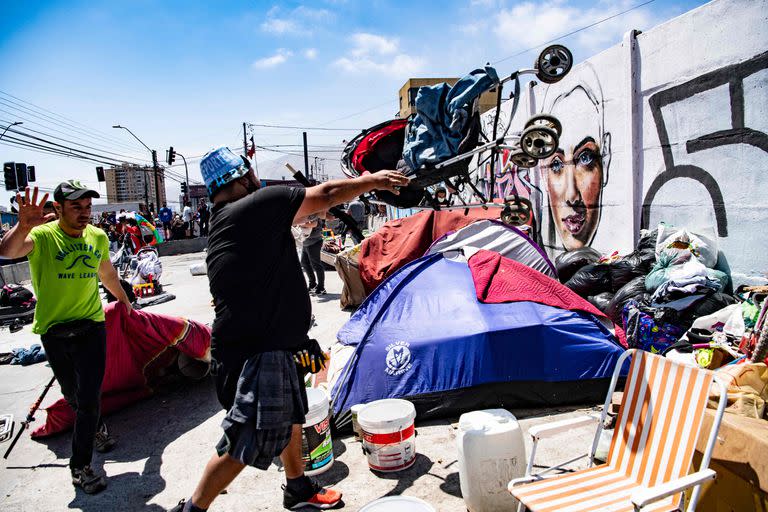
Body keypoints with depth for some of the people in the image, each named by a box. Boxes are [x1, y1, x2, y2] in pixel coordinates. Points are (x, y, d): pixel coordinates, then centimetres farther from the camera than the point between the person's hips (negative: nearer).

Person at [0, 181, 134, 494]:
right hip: (53, 332, -1)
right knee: (73, 397, 18)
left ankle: (80, 466, 13)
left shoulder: (98, 237, 0)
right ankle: (96, 429, 47)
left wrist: (124, 300, 31)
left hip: (91, 327, 1)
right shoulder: (42, 236, -13)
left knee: (89, 399, -3)